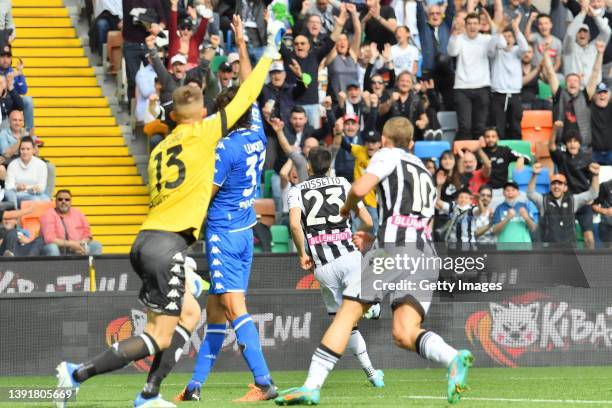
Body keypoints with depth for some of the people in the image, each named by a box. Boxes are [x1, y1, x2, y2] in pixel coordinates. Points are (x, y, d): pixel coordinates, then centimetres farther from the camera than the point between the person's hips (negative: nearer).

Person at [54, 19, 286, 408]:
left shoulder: (160, 150, 18)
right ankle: (79, 373, -14)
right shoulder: (204, 133, 0)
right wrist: (271, 52, 15)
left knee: (190, 313, 21)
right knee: (159, 338, -5)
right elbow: (245, 96, 5)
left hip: (146, 240, 8)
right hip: (168, 243, -8)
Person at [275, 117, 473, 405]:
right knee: (405, 334, -7)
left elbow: (360, 189, -6)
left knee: (347, 314, 1)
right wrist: (375, 241, 37)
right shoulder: (426, 175, 32)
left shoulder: (388, 156, 11)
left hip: (393, 247, -5)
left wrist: (347, 207, 16)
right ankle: (454, 358, -36)